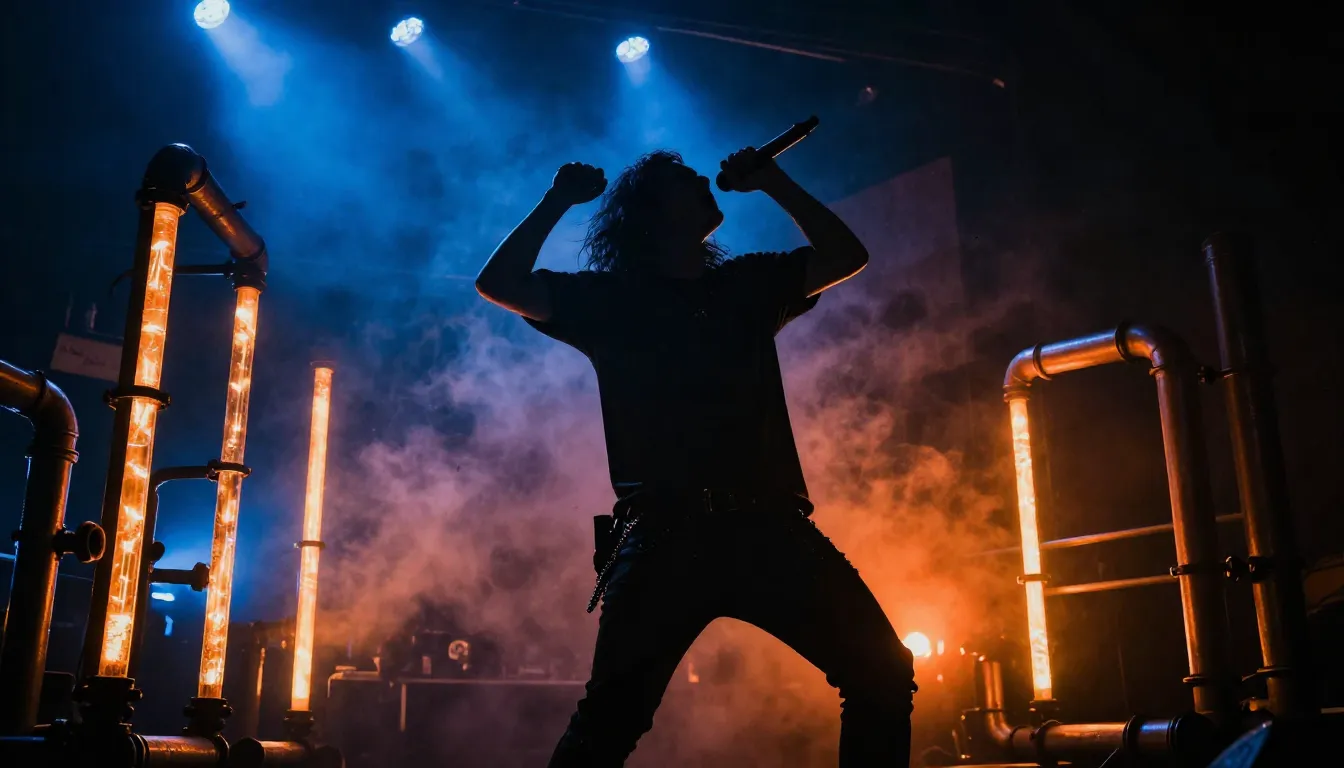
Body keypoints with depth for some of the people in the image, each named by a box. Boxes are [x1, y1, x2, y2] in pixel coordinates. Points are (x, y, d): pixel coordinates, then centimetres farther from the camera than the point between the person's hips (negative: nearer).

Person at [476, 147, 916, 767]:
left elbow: (846, 257, 23)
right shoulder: (608, 297, 11)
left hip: (770, 528, 4)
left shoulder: (747, 284, 21)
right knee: (612, 718, -8)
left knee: (883, 674, -3)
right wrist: (557, 201, 7)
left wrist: (771, 182, 20)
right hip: (666, 536, -3)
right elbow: (499, 284, 4)